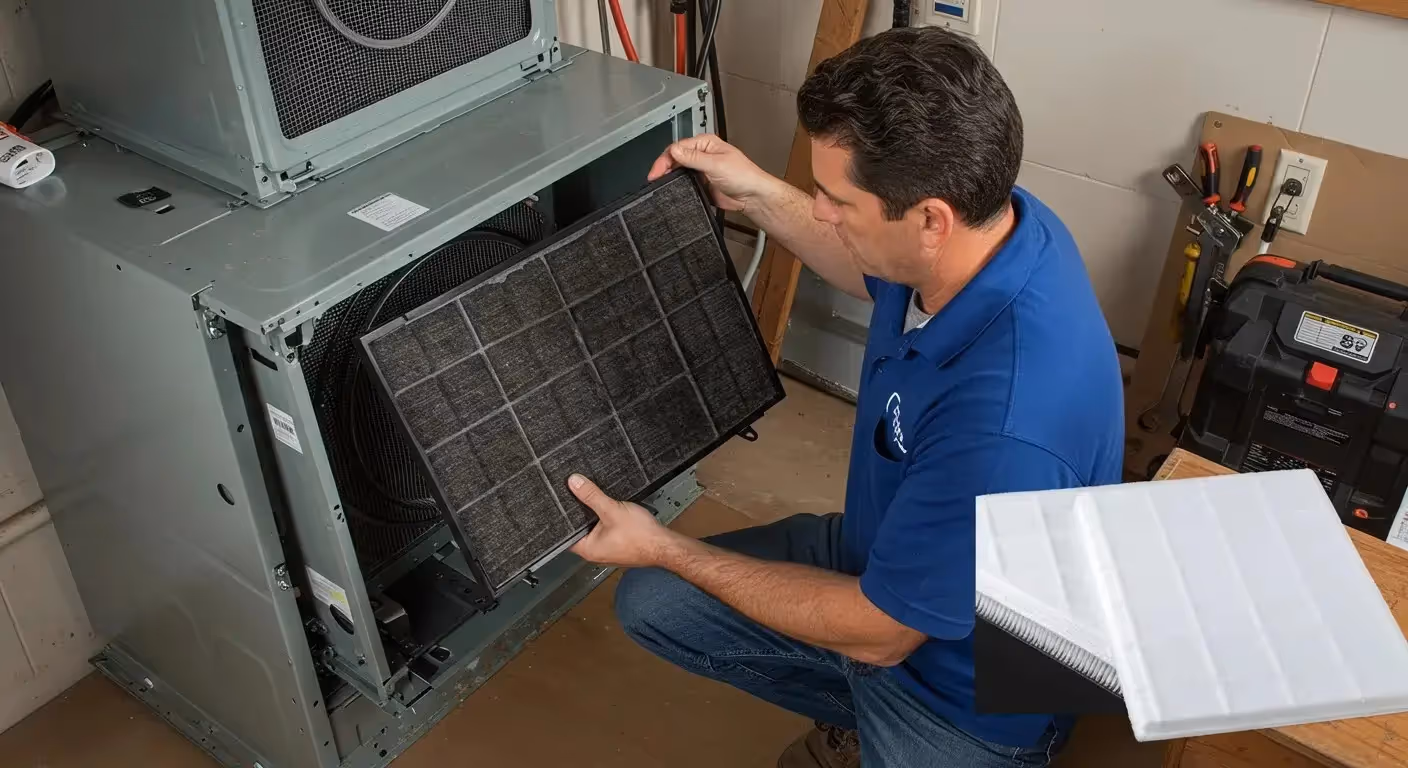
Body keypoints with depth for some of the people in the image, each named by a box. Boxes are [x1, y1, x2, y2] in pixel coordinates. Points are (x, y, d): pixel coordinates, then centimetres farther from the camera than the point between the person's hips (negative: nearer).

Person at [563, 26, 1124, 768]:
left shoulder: (1005, 425, -42)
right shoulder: (984, 217, -18)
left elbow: (876, 634, -26)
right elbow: (876, 277, 10)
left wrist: (664, 547, -18)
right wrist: (758, 195, -1)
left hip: (968, 696, -7)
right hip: (881, 557, 7)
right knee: (652, 603, 8)